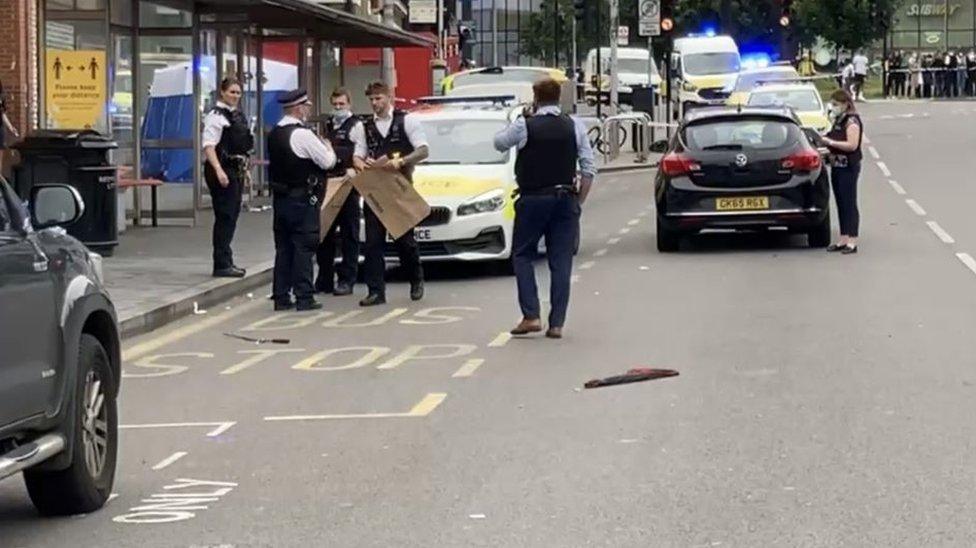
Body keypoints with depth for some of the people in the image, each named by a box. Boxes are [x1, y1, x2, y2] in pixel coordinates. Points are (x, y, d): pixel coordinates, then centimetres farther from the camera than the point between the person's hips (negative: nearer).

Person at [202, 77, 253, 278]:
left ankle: (225, 262, 18)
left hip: (236, 170, 9)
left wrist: (245, 168, 21)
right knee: (225, 216, -8)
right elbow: (208, 146, -20)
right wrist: (219, 171, -28)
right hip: (222, 171, -9)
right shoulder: (216, 116, -12)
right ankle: (222, 264, -5)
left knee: (232, 216, 11)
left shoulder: (238, 116, 16)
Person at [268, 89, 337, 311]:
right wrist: (328, 147, 7)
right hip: (302, 199, -8)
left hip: (280, 198, 8)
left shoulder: (274, 134, 9)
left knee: (283, 247, 10)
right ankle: (304, 297, -4)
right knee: (304, 247, -4)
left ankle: (281, 297, 11)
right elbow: (328, 162, -15)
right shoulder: (302, 134, -16)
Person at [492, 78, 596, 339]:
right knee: (561, 261, 5)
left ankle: (531, 316, -1)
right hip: (565, 198, 2)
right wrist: (579, 200, 9)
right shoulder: (574, 126, 2)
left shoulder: (524, 125, -6)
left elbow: (499, 143, 12)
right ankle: (557, 323, 3)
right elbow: (589, 169, 2)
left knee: (522, 256, 11)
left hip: (532, 200, -2)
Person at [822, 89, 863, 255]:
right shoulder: (838, 121, 16)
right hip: (837, 166, 9)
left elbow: (852, 145, -21)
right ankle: (843, 240, 14)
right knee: (841, 204, 10)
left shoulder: (852, 121, -12)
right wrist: (825, 141, 6)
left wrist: (830, 142, -19)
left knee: (849, 204, -7)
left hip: (848, 167, -9)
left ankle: (852, 241, -6)